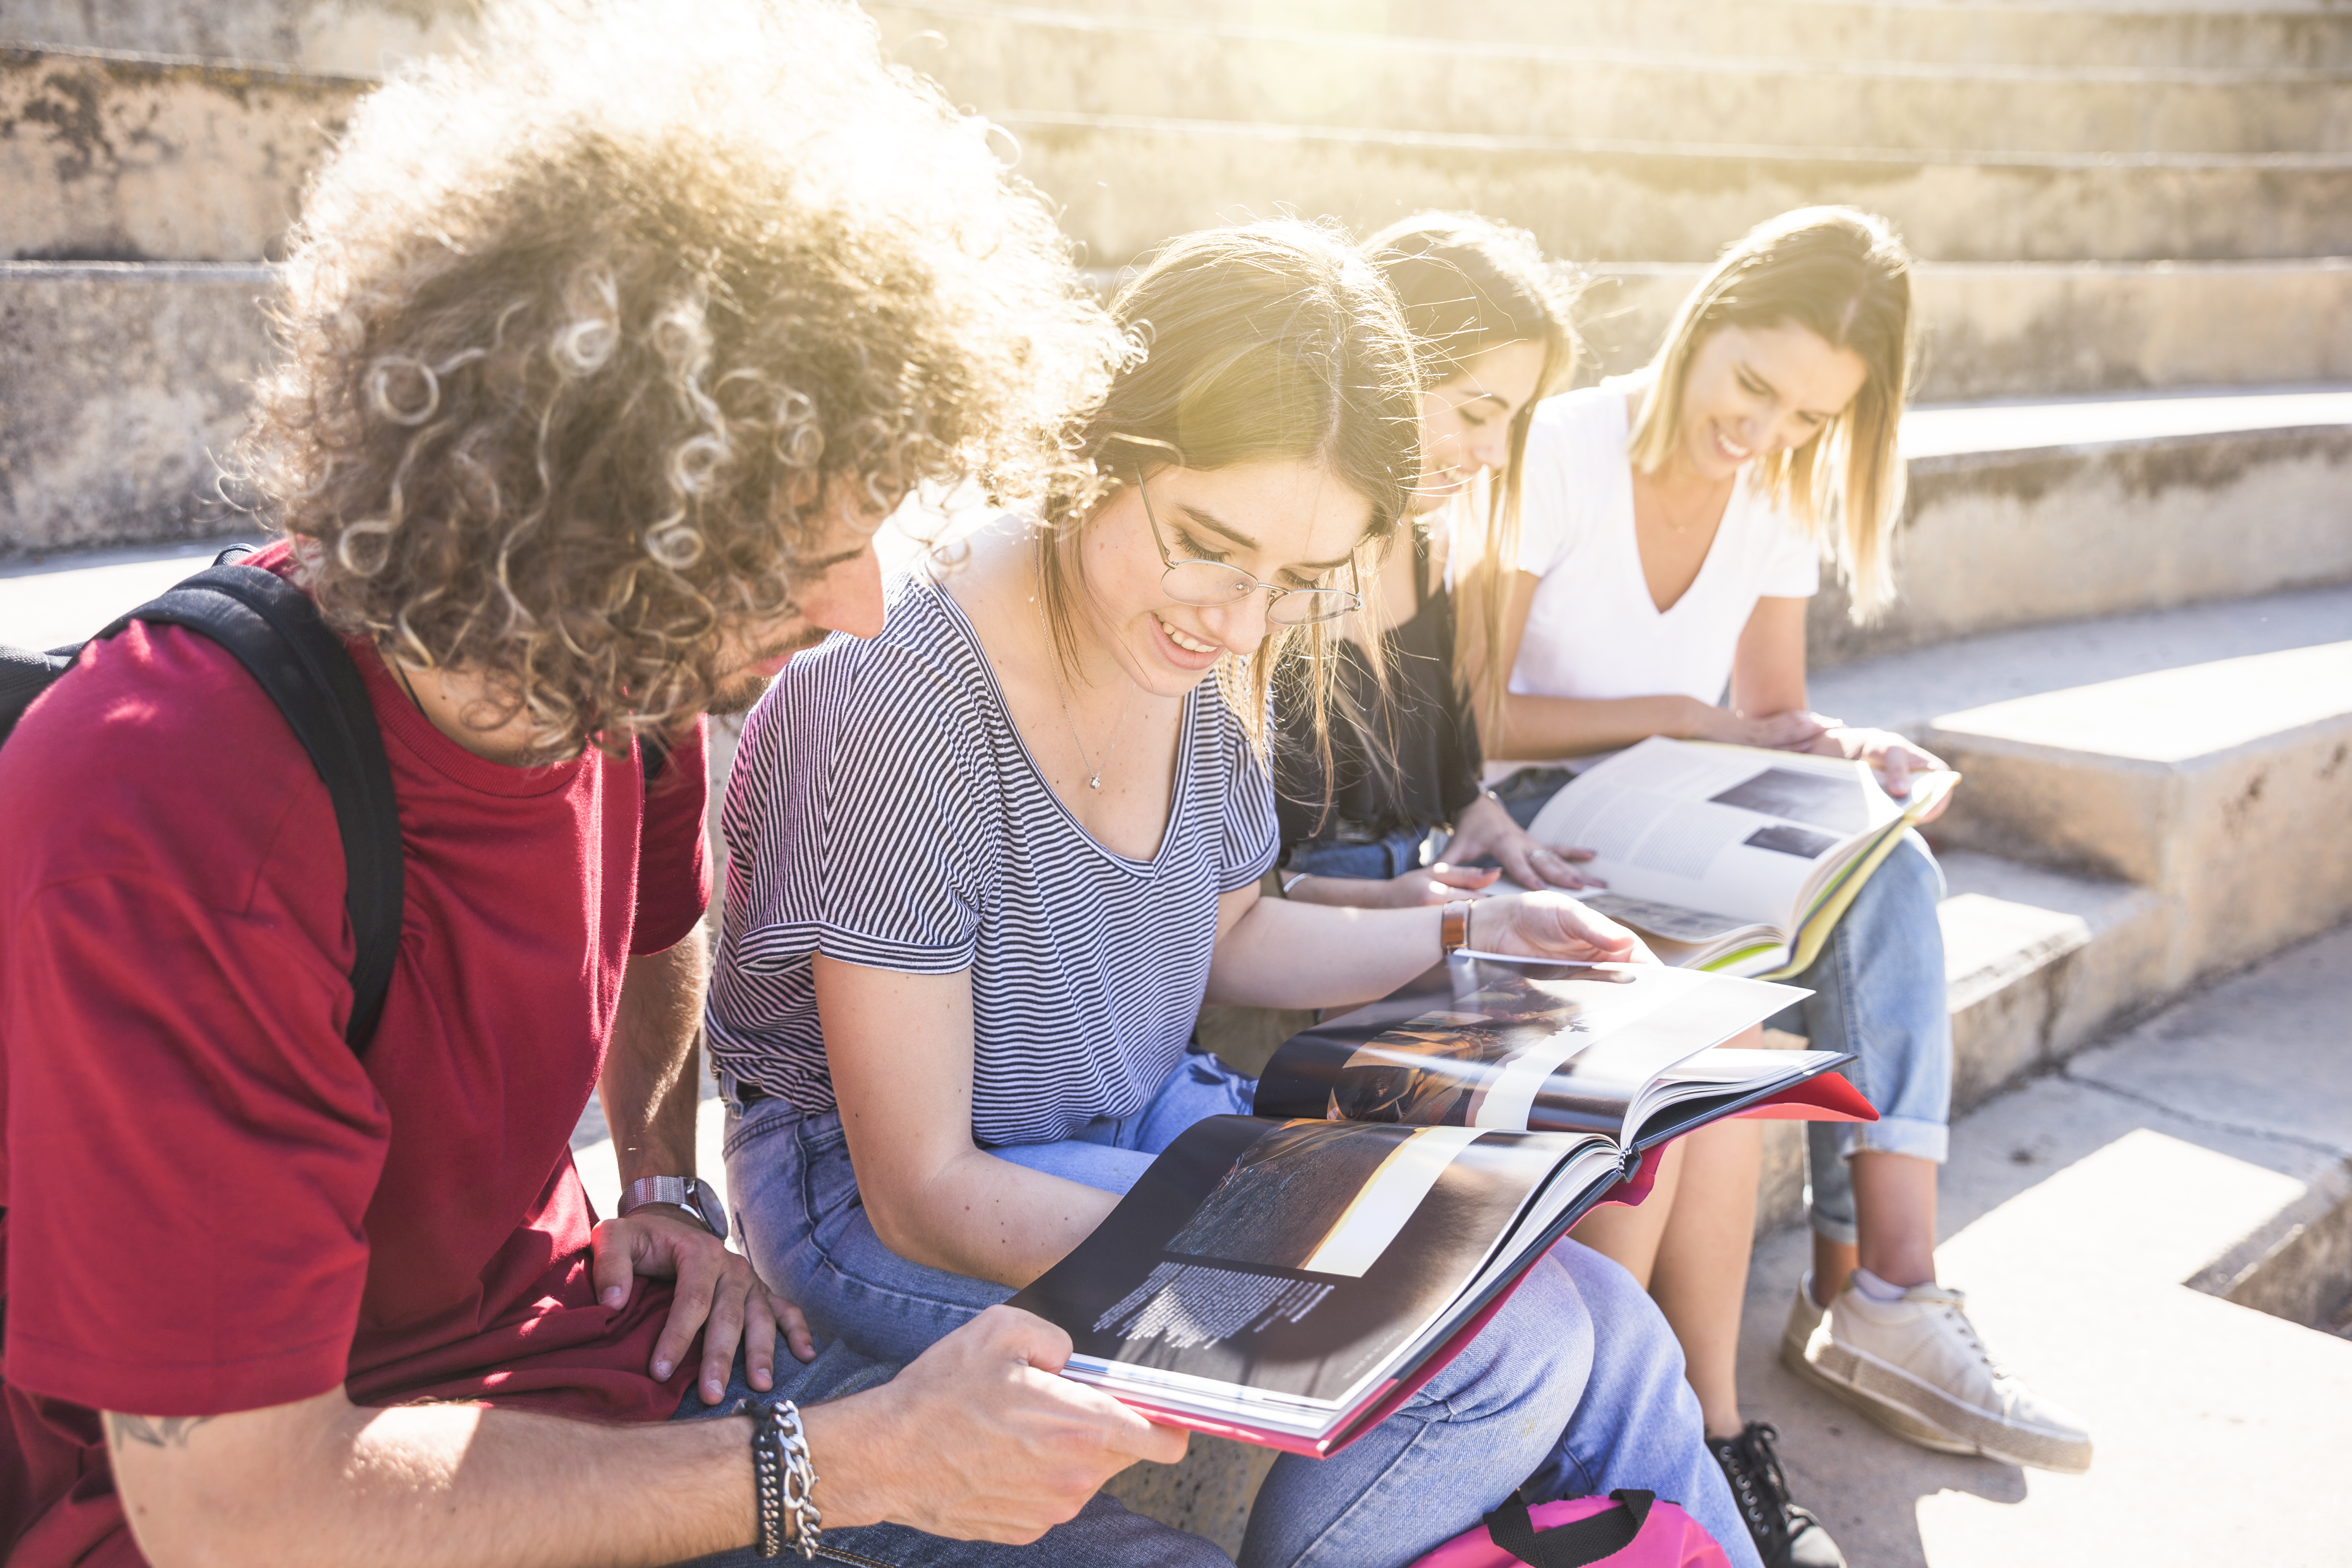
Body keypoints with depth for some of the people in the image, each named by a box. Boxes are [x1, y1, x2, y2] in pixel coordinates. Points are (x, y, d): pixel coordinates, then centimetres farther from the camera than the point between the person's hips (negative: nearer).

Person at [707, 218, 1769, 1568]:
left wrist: (1472, 931, 4)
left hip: (1144, 1125, 7)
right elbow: (924, 1193, -23)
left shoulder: (1209, 660, -5)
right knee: (1504, 1345, -18)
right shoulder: (891, 709, -28)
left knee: (1608, 1335, -6)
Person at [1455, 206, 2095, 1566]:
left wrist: (1843, 747, -12)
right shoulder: (1557, 454, -14)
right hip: (1531, 819, -6)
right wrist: (1678, 718, -20)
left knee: (1889, 871, -22)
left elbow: (1769, 710, 10)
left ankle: (1883, 1287, -23)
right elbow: (1473, 715, -15)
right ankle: (1706, 1413, -23)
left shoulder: (1784, 492, 5)